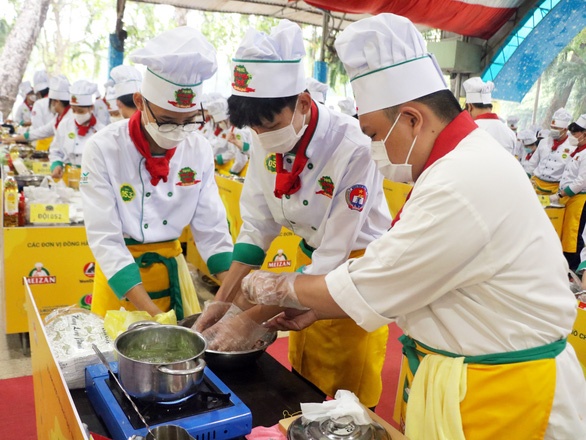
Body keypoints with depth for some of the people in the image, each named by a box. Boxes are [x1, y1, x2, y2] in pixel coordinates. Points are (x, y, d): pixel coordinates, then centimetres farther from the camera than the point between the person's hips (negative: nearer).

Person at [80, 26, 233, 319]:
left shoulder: (199, 149, -7)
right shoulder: (103, 149, -18)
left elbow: (211, 228, -5)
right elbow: (104, 238, -21)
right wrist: (152, 313, -29)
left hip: (172, 264, 4)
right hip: (119, 273, -3)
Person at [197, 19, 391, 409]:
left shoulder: (352, 149, -31)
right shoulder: (267, 142, -12)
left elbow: (334, 257, -27)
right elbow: (257, 226, -3)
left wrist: (253, 319, -25)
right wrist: (222, 302, -9)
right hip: (309, 259, 6)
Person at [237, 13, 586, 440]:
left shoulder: (461, 187, -28)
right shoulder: (461, 162, 5)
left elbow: (364, 292, -20)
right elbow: (393, 280, 8)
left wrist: (278, 288, -5)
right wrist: (315, 309, 5)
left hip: (499, 400, -8)